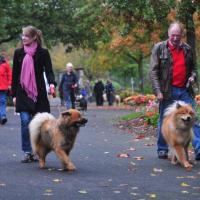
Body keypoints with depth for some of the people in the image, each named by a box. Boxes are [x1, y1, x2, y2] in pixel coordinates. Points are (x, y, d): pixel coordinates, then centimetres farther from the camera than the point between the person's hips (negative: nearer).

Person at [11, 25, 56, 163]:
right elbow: (15, 75, 11)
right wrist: (14, 94, 8)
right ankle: (27, 152, -1)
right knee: (25, 122, -9)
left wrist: (52, 83, -26)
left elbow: (49, 70, -5)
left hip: (39, 93, -1)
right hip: (23, 93, 1)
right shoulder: (18, 53, 7)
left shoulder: (43, 53, 1)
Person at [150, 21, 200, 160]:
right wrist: (158, 91, -12)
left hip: (185, 91, 3)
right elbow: (153, 71, -3)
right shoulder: (159, 48, 0)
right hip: (168, 91, -3)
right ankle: (162, 149, 17)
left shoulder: (187, 49, 11)